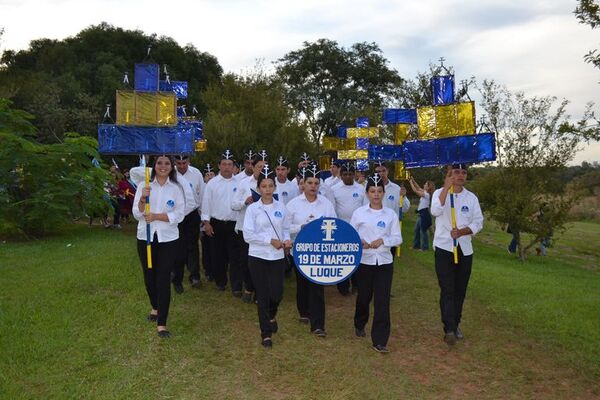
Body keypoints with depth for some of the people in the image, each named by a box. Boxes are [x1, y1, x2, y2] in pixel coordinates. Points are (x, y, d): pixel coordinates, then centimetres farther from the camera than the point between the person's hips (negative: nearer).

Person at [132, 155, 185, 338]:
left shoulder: (176, 188, -1)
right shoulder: (143, 185, 1)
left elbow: (179, 215, -6)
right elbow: (136, 214, -4)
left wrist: (156, 216, -18)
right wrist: (143, 198, -22)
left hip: (168, 239, -2)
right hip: (145, 237, 2)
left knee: (164, 280, -3)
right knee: (149, 277, 14)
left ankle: (161, 324, 4)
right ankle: (155, 307, 42)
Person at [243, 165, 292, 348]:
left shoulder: (281, 206, 4)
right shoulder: (252, 208, -4)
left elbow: (286, 229, 11)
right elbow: (248, 235, -10)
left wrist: (287, 240, -10)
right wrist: (270, 240, -15)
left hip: (277, 256, 2)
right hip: (258, 257, -2)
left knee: (276, 294, -1)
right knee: (262, 295, 3)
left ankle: (271, 316, 35)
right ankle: (266, 333, 19)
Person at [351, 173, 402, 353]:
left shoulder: (391, 214, 1)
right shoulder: (359, 212, -1)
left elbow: (398, 238, 0)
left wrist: (382, 240, -18)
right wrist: (360, 242, -16)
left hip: (384, 262, 0)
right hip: (364, 260, 0)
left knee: (382, 301, -4)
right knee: (363, 296, 13)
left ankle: (379, 340, 2)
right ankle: (360, 325, 42)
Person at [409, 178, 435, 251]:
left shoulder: (426, 194, -16)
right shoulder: (425, 193, 10)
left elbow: (415, 190, -18)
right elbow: (418, 188, 20)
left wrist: (411, 182, -9)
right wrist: (413, 181, 12)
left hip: (424, 214, -10)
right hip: (421, 214, 10)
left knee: (423, 231, -3)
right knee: (416, 230, 16)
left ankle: (425, 247, 5)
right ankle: (416, 245, 24)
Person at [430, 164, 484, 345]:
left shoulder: (472, 197, 7)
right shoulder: (439, 193, -3)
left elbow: (478, 222, 4)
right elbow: (435, 211, -23)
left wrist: (462, 231, -14)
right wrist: (447, 187, -27)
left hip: (464, 248, 4)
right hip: (444, 247, -4)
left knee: (460, 290, 11)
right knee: (447, 290, -8)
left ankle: (455, 325, 26)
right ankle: (449, 329, -7)